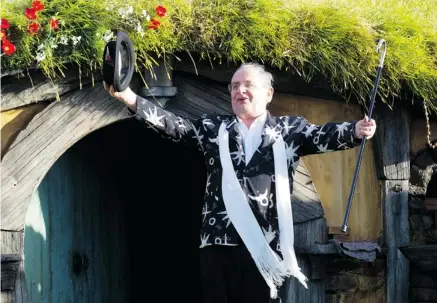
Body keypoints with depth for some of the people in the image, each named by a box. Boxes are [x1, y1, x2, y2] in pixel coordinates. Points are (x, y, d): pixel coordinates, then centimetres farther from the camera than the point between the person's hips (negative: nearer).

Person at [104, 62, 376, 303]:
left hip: (266, 245, -2)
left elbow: (323, 136, -3)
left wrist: (355, 131, -25)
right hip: (219, 243, 2)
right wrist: (130, 99, -8)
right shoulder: (214, 128, 15)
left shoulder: (289, 130, 10)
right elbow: (175, 125, 6)